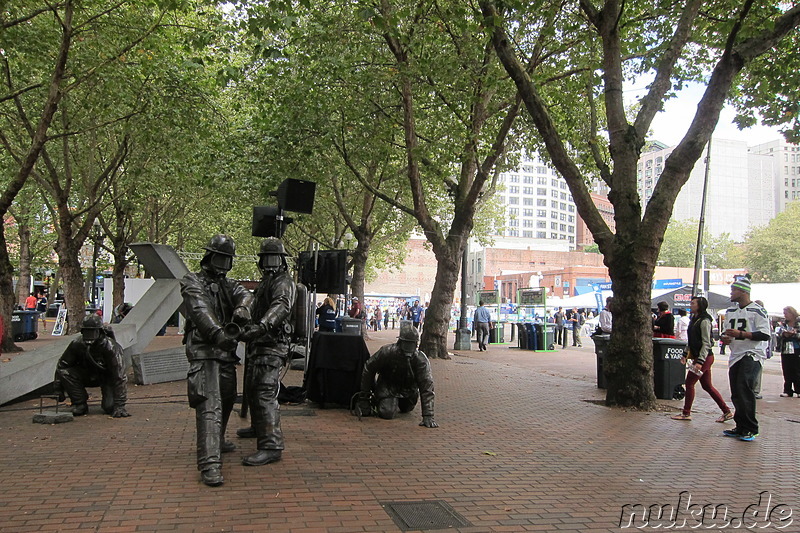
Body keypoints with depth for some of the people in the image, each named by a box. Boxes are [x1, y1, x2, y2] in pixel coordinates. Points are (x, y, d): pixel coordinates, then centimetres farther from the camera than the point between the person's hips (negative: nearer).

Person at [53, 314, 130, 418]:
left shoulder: (110, 346, -30)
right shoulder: (77, 344, -18)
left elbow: (119, 376, -31)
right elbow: (62, 365, -3)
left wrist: (119, 405, -34)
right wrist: (58, 390, -4)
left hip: (107, 377, -4)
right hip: (88, 376, 4)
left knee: (110, 407, -25)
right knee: (65, 373, -22)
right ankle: (80, 405, -8)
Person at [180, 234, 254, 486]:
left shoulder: (228, 285, 19)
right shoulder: (192, 282, 0)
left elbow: (245, 294, -3)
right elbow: (200, 311, -17)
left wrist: (242, 307, -28)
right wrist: (217, 334, -33)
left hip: (226, 351, 8)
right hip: (204, 351, -8)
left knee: (226, 400, 20)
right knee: (209, 406, -17)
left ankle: (217, 442, 41)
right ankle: (209, 464, -22)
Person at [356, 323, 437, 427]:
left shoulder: (421, 360, -26)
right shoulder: (386, 352, -26)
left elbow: (427, 388, -26)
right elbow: (368, 369, -10)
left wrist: (428, 416, -32)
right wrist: (364, 395, -5)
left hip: (408, 391, 3)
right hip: (387, 386, -3)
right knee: (388, 412, -20)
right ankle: (376, 399, 12)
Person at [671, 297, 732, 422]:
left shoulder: (704, 321, -15)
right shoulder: (694, 320, 13)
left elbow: (706, 343, -18)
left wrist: (700, 361, -23)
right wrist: (685, 354, 19)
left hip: (704, 357, -9)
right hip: (698, 356, 9)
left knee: (689, 383, -4)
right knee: (707, 386, 12)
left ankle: (686, 413, 4)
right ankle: (727, 411, 18)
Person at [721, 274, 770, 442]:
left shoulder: (757, 311, -8)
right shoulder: (730, 312, 16)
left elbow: (765, 335, -15)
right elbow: (727, 332, 27)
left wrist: (741, 334, -22)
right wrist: (725, 337, 4)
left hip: (752, 355, -8)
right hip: (735, 356, 8)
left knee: (744, 389, -17)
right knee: (736, 394, 8)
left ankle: (751, 429, -8)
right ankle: (741, 427, 19)